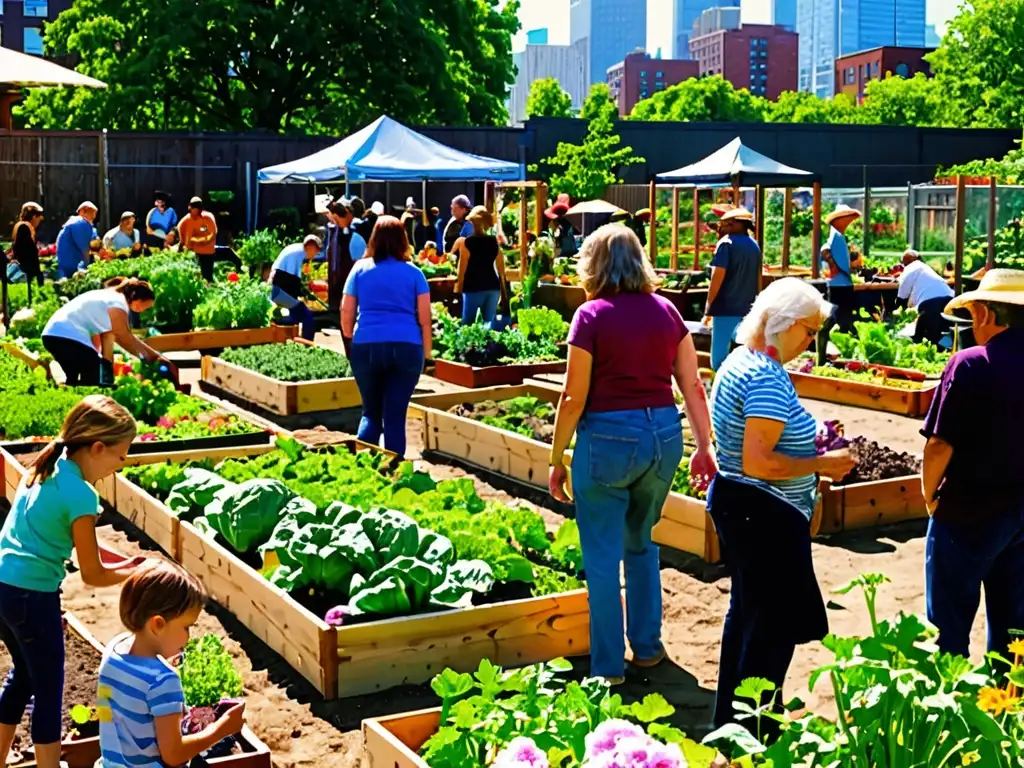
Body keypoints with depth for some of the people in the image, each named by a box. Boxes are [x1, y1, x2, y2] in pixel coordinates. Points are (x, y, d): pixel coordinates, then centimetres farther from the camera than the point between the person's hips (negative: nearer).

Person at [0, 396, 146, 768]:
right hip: (31, 595, -9)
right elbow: (92, 575, -12)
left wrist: (123, 562, 14)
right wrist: (136, 573, 4)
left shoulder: (46, 467, 5)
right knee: (48, 691, 6)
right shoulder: (81, 495, -20)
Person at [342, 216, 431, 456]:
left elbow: (346, 313, 10)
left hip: (366, 346, 1)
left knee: (371, 412, 14)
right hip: (406, 347, -1)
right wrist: (426, 352, 15)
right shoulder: (413, 272, 8)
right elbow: (425, 318, 4)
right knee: (395, 415, 3)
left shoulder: (360, 269, 9)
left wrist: (351, 339, 26)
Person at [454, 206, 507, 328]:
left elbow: (462, 269, -7)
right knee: (489, 322, 9)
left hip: (473, 288, -4)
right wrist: (503, 288, 20)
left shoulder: (466, 243, -9)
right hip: (493, 287, 5)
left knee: (467, 324, 4)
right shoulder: (494, 241, 6)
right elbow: (501, 267, 11)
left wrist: (458, 288, 1)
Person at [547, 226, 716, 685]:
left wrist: (556, 459, -1)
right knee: (642, 543, 23)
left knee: (603, 555, 6)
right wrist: (704, 448, 15)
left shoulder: (592, 316, -9)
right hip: (663, 434, 5)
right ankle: (647, 646, 31)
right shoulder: (666, 311, 5)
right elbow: (692, 385, 6)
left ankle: (608, 667, 13)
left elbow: (574, 397, -9)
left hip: (608, 437, -5)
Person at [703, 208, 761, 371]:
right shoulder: (754, 246, 11)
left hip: (726, 307, -7)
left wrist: (708, 306, -8)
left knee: (719, 358, -3)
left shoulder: (726, 242, -8)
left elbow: (718, 276, -13)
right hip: (747, 308, 7)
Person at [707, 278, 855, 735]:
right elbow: (758, 462, -29)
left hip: (738, 507, 11)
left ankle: (729, 720, 35)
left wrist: (810, 446, 13)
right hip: (765, 517, -11)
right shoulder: (767, 378, -23)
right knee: (775, 627, 0)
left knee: (747, 612, 21)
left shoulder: (741, 360, 9)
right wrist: (823, 465, -19)